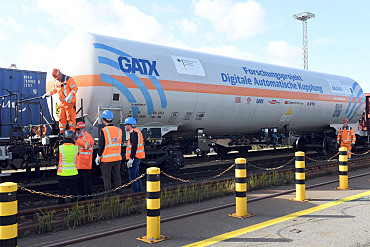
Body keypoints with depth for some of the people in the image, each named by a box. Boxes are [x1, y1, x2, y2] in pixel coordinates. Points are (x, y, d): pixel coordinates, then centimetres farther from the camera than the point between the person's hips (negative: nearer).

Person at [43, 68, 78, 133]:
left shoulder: (68, 79, -9)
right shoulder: (57, 82, 14)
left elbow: (75, 88, -16)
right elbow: (54, 89, 29)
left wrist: (70, 97, -26)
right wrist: (48, 94, 13)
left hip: (70, 102, -7)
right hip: (62, 103, 7)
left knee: (71, 117, -6)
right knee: (61, 117, 9)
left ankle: (72, 131, 0)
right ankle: (62, 132, 18)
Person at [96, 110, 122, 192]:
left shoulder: (104, 131, -14)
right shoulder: (119, 130, 3)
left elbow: (101, 145, -11)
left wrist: (98, 156, -1)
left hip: (106, 159, -5)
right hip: (117, 158, 5)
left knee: (107, 179, 5)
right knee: (117, 177, 15)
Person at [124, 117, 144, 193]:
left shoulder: (133, 132, -15)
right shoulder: (137, 131, 17)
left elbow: (134, 146, -23)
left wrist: (131, 159, -24)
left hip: (134, 157, -10)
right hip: (137, 157, 10)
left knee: (132, 176, -6)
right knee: (136, 176, 16)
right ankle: (140, 192, 21)